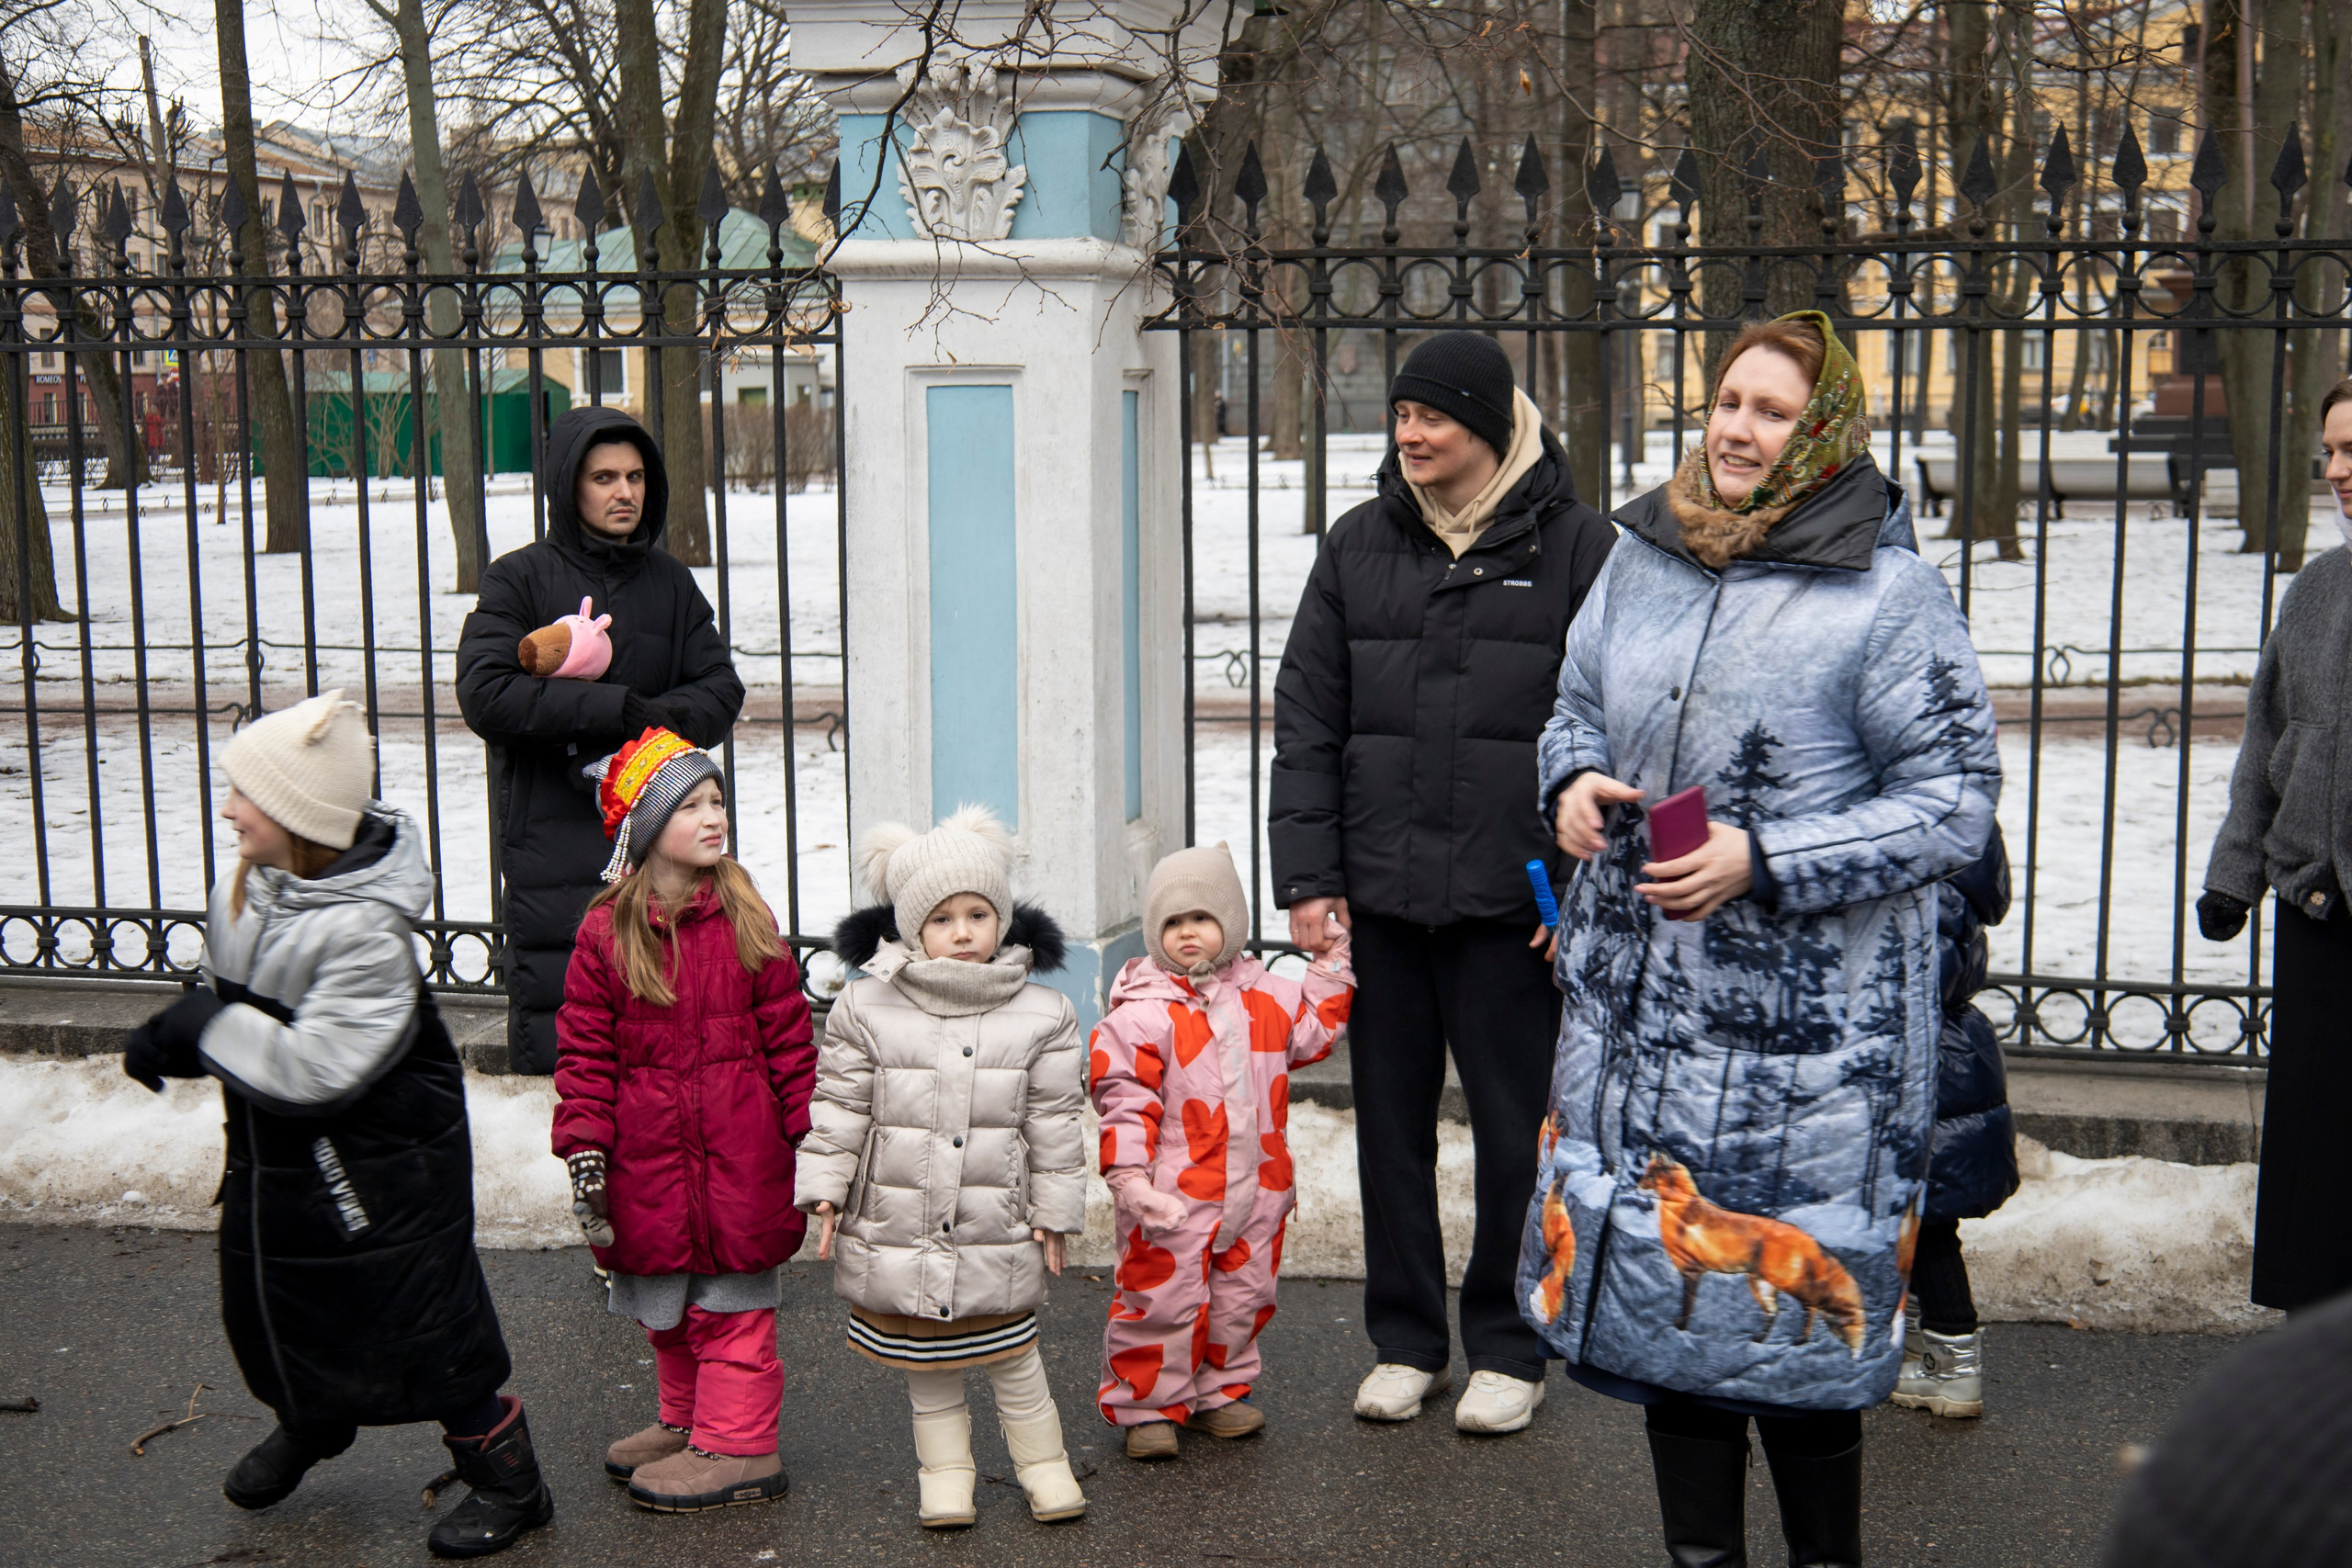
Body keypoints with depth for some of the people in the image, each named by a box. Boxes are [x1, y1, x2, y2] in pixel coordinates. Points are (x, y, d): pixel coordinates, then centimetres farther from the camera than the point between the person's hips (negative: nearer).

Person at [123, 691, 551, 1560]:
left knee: (422, 1322, 1)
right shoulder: (244, 887, -4)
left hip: (378, 1168, -9)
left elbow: (316, 1070, -32)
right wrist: (173, 1033, -6)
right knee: (262, 1296, 25)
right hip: (273, 1158, 9)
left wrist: (205, 1028, -24)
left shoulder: (365, 930, -31)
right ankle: (310, 1422, 55)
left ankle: (507, 1481, 20)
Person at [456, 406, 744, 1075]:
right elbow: (485, 695, -10)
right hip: (553, 839, -3)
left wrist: (664, 717, -12)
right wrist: (613, 709, -16)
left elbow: (721, 691, 10)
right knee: (552, 1028, -4)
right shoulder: (520, 579, 2)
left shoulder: (670, 581, 14)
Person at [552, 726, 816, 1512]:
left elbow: (788, 1036, 2)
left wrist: (809, 1135, 1)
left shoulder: (746, 919, -1)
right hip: (649, 1152, 2)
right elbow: (585, 1053, 0)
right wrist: (585, 1150, -7)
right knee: (665, 1304, 15)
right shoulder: (606, 933, -2)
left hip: (738, 1149, -2)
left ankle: (739, 1446, 11)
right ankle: (687, 1422, 33)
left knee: (731, 1303, 3)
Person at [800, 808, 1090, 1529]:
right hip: (898, 1228, 1)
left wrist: (1055, 1209, 2)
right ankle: (946, 1470, 28)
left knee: (1013, 1356, 9)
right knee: (925, 1362, 12)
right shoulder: (866, 1009, -3)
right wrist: (823, 1187, -4)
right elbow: (839, 1107, 1)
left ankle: (1043, 1462, 27)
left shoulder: (1041, 1016, -2)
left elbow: (1055, 1122, 2)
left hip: (997, 1229, 0)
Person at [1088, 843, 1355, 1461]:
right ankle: (1147, 1404, 14)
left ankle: (1220, 1391, 32)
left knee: (1242, 1299, 15)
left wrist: (1333, 964, 17)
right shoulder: (1141, 1013, -11)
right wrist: (1128, 1175, -22)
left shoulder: (1264, 997, 6)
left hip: (1255, 1189, 5)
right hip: (1173, 1198, -5)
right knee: (1162, 1301, -1)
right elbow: (1124, 1098, -14)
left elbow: (1312, 1031, 22)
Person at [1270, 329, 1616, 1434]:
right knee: (1391, 1123, 11)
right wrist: (1305, 876, 1)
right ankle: (1404, 1341, 26)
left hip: (1511, 900, -3)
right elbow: (1306, 722, 8)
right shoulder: (1358, 546, 8)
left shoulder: (1574, 546, -2)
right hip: (1380, 896, 3)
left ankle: (1509, 1350, 22)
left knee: (1515, 1129, 7)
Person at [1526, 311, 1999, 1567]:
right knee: (1657, 1272, 13)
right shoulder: (1641, 557, 7)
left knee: (1796, 1292, 3)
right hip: (1637, 995, 6)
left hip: (1810, 1024, -5)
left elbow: (1956, 801, -11)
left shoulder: (1887, 592, -10)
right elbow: (1576, 708, 21)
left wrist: (1763, 862, -19)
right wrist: (1573, 781, -2)